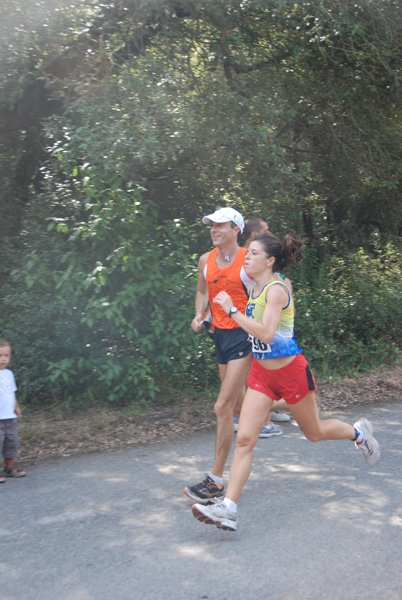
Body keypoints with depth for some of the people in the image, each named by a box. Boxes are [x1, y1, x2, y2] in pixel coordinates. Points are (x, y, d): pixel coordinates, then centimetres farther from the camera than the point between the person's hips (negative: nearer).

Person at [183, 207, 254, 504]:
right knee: (239, 402, 18)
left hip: (245, 335, -7)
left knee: (223, 407, -11)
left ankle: (216, 481, -2)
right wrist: (199, 316, 4)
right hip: (221, 333, 7)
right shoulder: (206, 260, 6)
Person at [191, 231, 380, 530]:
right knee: (244, 439, -6)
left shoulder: (276, 290, -21)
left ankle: (359, 432, 45)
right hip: (261, 372, 7)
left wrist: (232, 309, -31)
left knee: (315, 432, 15)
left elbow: (265, 333, -33)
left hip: (291, 371, -7)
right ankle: (228, 509, -7)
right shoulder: (255, 288, 4)